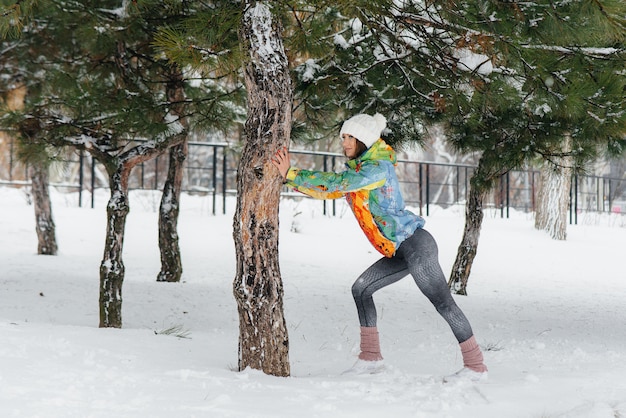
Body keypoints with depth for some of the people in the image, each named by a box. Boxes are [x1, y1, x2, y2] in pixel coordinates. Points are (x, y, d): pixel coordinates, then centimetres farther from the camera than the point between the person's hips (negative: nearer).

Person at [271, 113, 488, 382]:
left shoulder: (378, 167, -12)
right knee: (361, 289, 10)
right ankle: (371, 358, 14)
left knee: (443, 302, -10)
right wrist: (289, 177, 7)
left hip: (415, 243, -10)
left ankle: (476, 367, -7)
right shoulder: (357, 170, 16)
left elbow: (337, 182, -22)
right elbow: (325, 190, 17)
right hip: (402, 251, 10)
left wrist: (292, 174, -18)